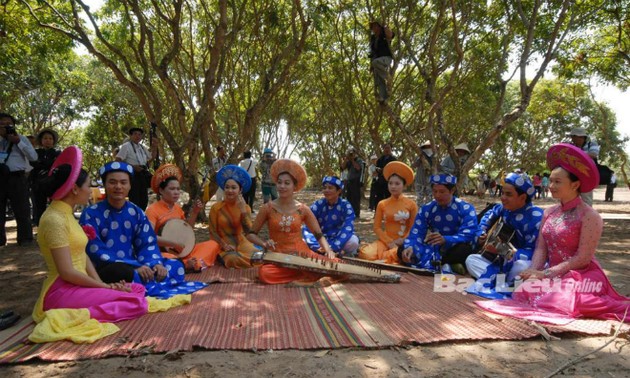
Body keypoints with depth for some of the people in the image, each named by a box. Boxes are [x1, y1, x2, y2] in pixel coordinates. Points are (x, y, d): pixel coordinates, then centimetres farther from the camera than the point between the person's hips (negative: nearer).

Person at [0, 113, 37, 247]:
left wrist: (18, 142, -10)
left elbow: (34, 157, -6)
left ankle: (25, 239, 7)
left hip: (17, 178, -4)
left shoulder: (21, 139, 6)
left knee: (21, 210, 0)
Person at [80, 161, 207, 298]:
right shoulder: (91, 214, -8)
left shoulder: (136, 212, 7)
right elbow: (95, 251, -17)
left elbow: (147, 244, 7)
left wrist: (156, 264, -18)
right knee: (123, 272, -40)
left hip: (132, 266, 6)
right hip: (105, 271, -6)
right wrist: (135, 267, -27)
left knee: (176, 265, -7)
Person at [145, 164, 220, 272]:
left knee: (213, 244, -2)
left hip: (183, 251, 8)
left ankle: (195, 262, -26)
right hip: (165, 252, -7)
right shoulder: (153, 209, -10)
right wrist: (174, 244, -22)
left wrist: (194, 212, 4)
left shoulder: (178, 208, 11)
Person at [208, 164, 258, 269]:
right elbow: (213, 232, -3)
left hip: (241, 243, 3)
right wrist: (224, 245, -18)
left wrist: (243, 210, -18)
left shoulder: (245, 207, 0)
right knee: (233, 259, -35)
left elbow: (248, 231, -10)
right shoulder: (216, 208, -6)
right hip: (224, 245, -3)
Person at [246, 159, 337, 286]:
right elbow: (251, 234, 4)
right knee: (264, 273, -35)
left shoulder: (303, 209, 1)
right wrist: (264, 243, -17)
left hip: (302, 254, 0)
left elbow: (319, 235, 8)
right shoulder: (268, 208, -1)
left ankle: (297, 278, -12)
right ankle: (307, 276, -19)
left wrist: (328, 251, -12)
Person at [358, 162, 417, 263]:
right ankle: (392, 258, -5)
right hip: (385, 241, 2)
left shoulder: (411, 204, 2)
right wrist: (390, 242, -11)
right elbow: (377, 227, 3)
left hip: (403, 242, -2)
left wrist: (402, 241, -13)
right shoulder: (382, 204, 6)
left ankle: (381, 256, -10)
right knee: (366, 253, -29)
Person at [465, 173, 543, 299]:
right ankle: (502, 284, -27)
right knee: (471, 260, -5)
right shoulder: (503, 208, -3)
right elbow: (488, 217, 20)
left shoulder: (536, 217, -23)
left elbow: (533, 252, -28)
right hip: (504, 261, 7)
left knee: (522, 266, -42)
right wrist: (481, 234, 4)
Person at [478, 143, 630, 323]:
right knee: (524, 291, -18)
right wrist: (534, 271, -13)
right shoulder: (549, 213, 9)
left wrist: (546, 273, -19)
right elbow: (541, 248, 6)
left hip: (581, 276, -6)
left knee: (549, 300, -28)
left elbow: (583, 258, -16)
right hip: (554, 275, 6)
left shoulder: (589, 216, -11)